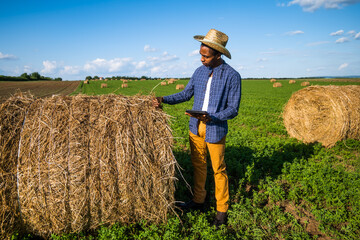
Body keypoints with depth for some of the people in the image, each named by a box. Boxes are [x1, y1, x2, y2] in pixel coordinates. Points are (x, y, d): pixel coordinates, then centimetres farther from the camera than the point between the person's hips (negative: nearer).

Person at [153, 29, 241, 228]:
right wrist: (164, 100, 1)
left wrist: (211, 118, -28)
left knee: (218, 169, 7)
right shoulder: (199, 71, 3)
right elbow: (186, 94, 13)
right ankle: (198, 200, 35)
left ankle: (222, 209, 25)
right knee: (198, 164, 16)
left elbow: (233, 109, -13)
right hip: (195, 127, 5)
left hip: (215, 130, -5)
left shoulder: (232, 76, -13)